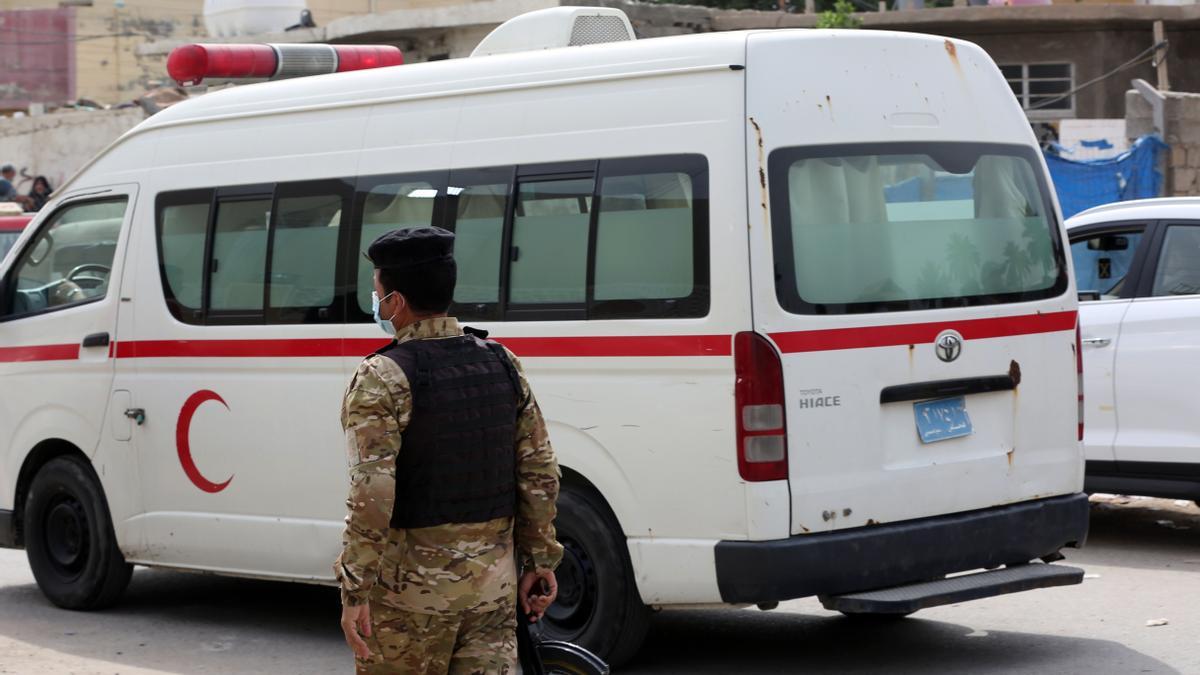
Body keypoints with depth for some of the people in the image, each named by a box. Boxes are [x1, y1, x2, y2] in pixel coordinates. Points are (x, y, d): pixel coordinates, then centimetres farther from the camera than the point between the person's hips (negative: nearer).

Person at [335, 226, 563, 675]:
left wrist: (355, 591, -17)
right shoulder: (502, 364, 6)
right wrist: (540, 560, 14)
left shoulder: (383, 378, -13)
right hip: (494, 579, 5)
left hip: (413, 588, -5)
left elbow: (372, 493, -20)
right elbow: (540, 474, 7)